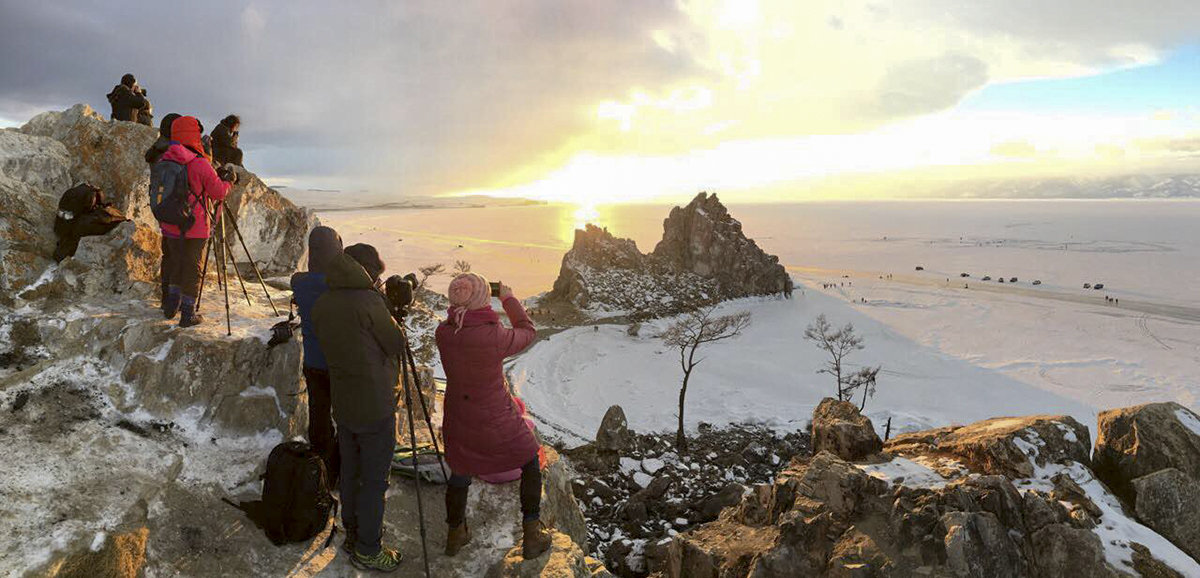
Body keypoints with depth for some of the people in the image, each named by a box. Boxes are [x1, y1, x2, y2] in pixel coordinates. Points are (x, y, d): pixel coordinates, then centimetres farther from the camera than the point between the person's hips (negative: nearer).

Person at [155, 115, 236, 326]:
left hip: (170, 225, 6)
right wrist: (228, 181, 9)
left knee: (176, 263, 21)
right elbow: (218, 192, -8)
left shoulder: (163, 161, 2)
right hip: (194, 227, -6)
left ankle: (171, 306, 26)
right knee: (192, 269, 2)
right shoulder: (200, 164, -16)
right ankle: (188, 314, 5)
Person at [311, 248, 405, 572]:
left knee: (350, 472, 20)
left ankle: (353, 535, 36)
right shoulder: (368, 302, -21)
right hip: (374, 406, -7)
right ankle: (368, 551, 17)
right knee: (374, 481, 6)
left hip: (342, 404, 7)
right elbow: (395, 344, -12)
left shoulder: (320, 306, 1)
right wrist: (388, 312, 5)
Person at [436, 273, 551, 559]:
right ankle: (532, 536, 27)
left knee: (460, 472, 27)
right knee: (530, 465, 21)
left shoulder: (443, 333, -16)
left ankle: (455, 535, 44)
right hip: (498, 422, -4)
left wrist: (462, 305, 7)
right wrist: (509, 299, 2)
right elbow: (527, 332, -8)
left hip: (458, 422, 4)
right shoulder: (495, 336, -29)